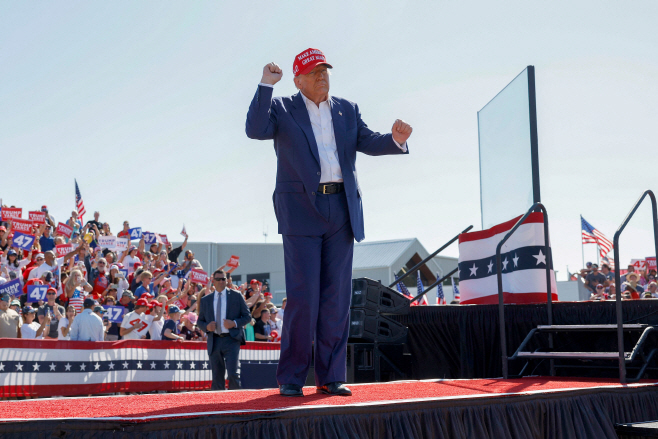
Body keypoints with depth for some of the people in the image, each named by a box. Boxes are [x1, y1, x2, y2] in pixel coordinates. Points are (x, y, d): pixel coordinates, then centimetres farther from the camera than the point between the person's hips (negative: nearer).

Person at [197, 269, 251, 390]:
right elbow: (199, 321, 16)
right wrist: (207, 327, -7)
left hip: (231, 340, -3)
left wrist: (234, 323, -12)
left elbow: (247, 316, 6)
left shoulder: (236, 296, 7)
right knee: (217, 376, 5)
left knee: (232, 373, -14)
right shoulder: (205, 300, 13)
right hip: (214, 341, 3)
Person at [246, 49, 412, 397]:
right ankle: (291, 378, 2)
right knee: (303, 297, -8)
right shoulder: (282, 109, 7)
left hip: (342, 211, 4)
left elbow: (369, 142, 7)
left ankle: (331, 377, 10)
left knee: (337, 297, 3)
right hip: (301, 211, -4)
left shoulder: (347, 110, 18)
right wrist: (265, 86, -16)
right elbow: (256, 130, -11)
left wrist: (395, 139, -13)